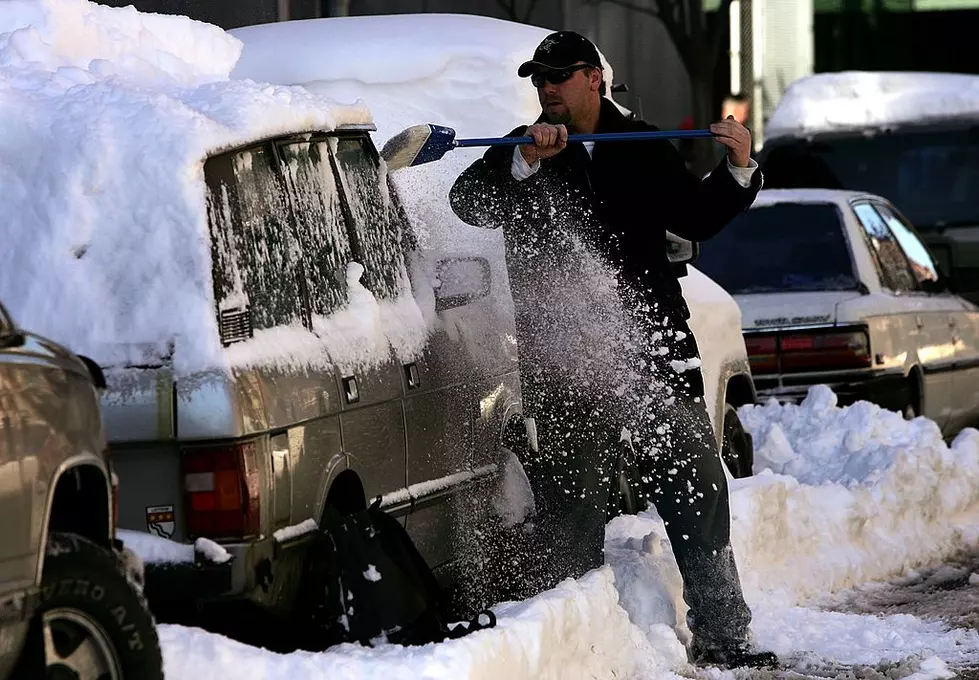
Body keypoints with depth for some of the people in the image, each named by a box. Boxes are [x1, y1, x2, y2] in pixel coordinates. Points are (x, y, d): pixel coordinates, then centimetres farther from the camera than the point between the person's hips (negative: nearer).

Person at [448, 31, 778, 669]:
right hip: (566, 370, -2)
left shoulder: (645, 149, 12)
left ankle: (722, 635, 10)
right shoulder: (523, 154, 5)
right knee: (572, 508, 2)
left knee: (699, 491, 3)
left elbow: (698, 218, 18)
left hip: (657, 352, 2)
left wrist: (739, 170, 2)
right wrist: (524, 162, -28)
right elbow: (468, 202, -12)